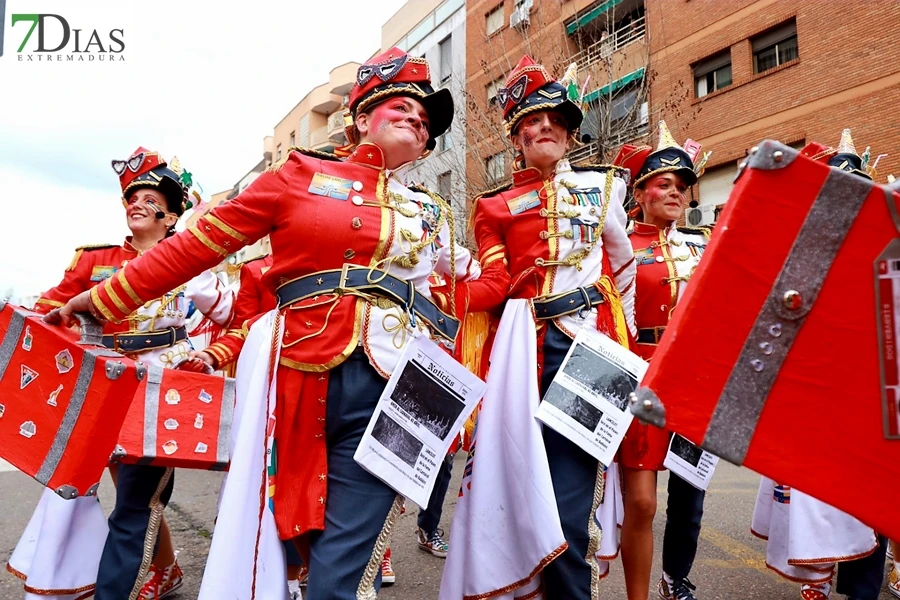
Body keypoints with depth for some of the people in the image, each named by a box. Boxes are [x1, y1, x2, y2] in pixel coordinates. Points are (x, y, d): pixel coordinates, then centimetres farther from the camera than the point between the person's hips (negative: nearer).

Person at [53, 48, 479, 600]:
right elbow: (203, 242, 6)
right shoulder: (303, 174, 7)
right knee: (279, 534, 13)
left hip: (391, 387, 2)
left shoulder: (433, 214, 17)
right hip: (298, 376, -1)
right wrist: (103, 299, 7)